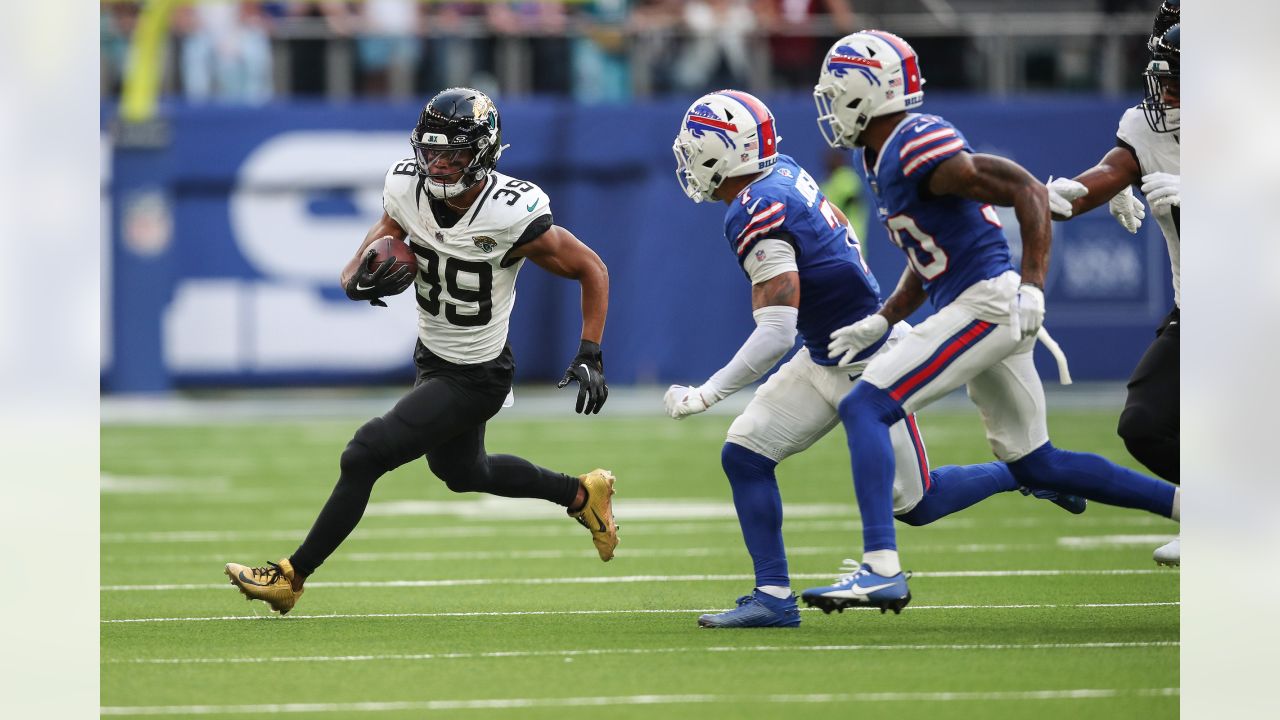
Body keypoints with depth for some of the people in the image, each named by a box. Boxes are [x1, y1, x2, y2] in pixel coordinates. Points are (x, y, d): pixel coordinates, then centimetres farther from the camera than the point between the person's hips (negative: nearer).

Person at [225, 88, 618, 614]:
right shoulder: (408, 190, -13)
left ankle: (292, 576, 0)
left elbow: (592, 271, -14)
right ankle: (582, 494, 49)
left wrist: (589, 357, -20)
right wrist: (363, 280, -27)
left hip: (476, 378, -7)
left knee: (366, 455, -13)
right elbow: (353, 274, -3)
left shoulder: (511, 216, -28)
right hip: (433, 359, 7)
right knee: (462, 473, 28)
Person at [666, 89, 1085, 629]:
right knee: (744, 456, 0)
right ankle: (774, 598, 2)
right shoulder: (785, 171, -2)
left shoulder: (756, 218, -27)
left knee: (914, 504, 4)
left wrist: (706, 395, -26)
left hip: (868, 368, -9)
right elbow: (840, 229, 16)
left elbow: (776, 335, -30)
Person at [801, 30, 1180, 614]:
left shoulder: (918, 148, -15)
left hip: (986, 303, -10)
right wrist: (879, 324, 14)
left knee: (863, 409, -16)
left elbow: (1029, 193, -17)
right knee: (1036, 466, 15)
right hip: (975, 310, 10)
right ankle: (1185, 506, 20)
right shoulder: (885, 160, 15)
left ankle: (881, 567, -23)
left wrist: (1031, 287, -22)